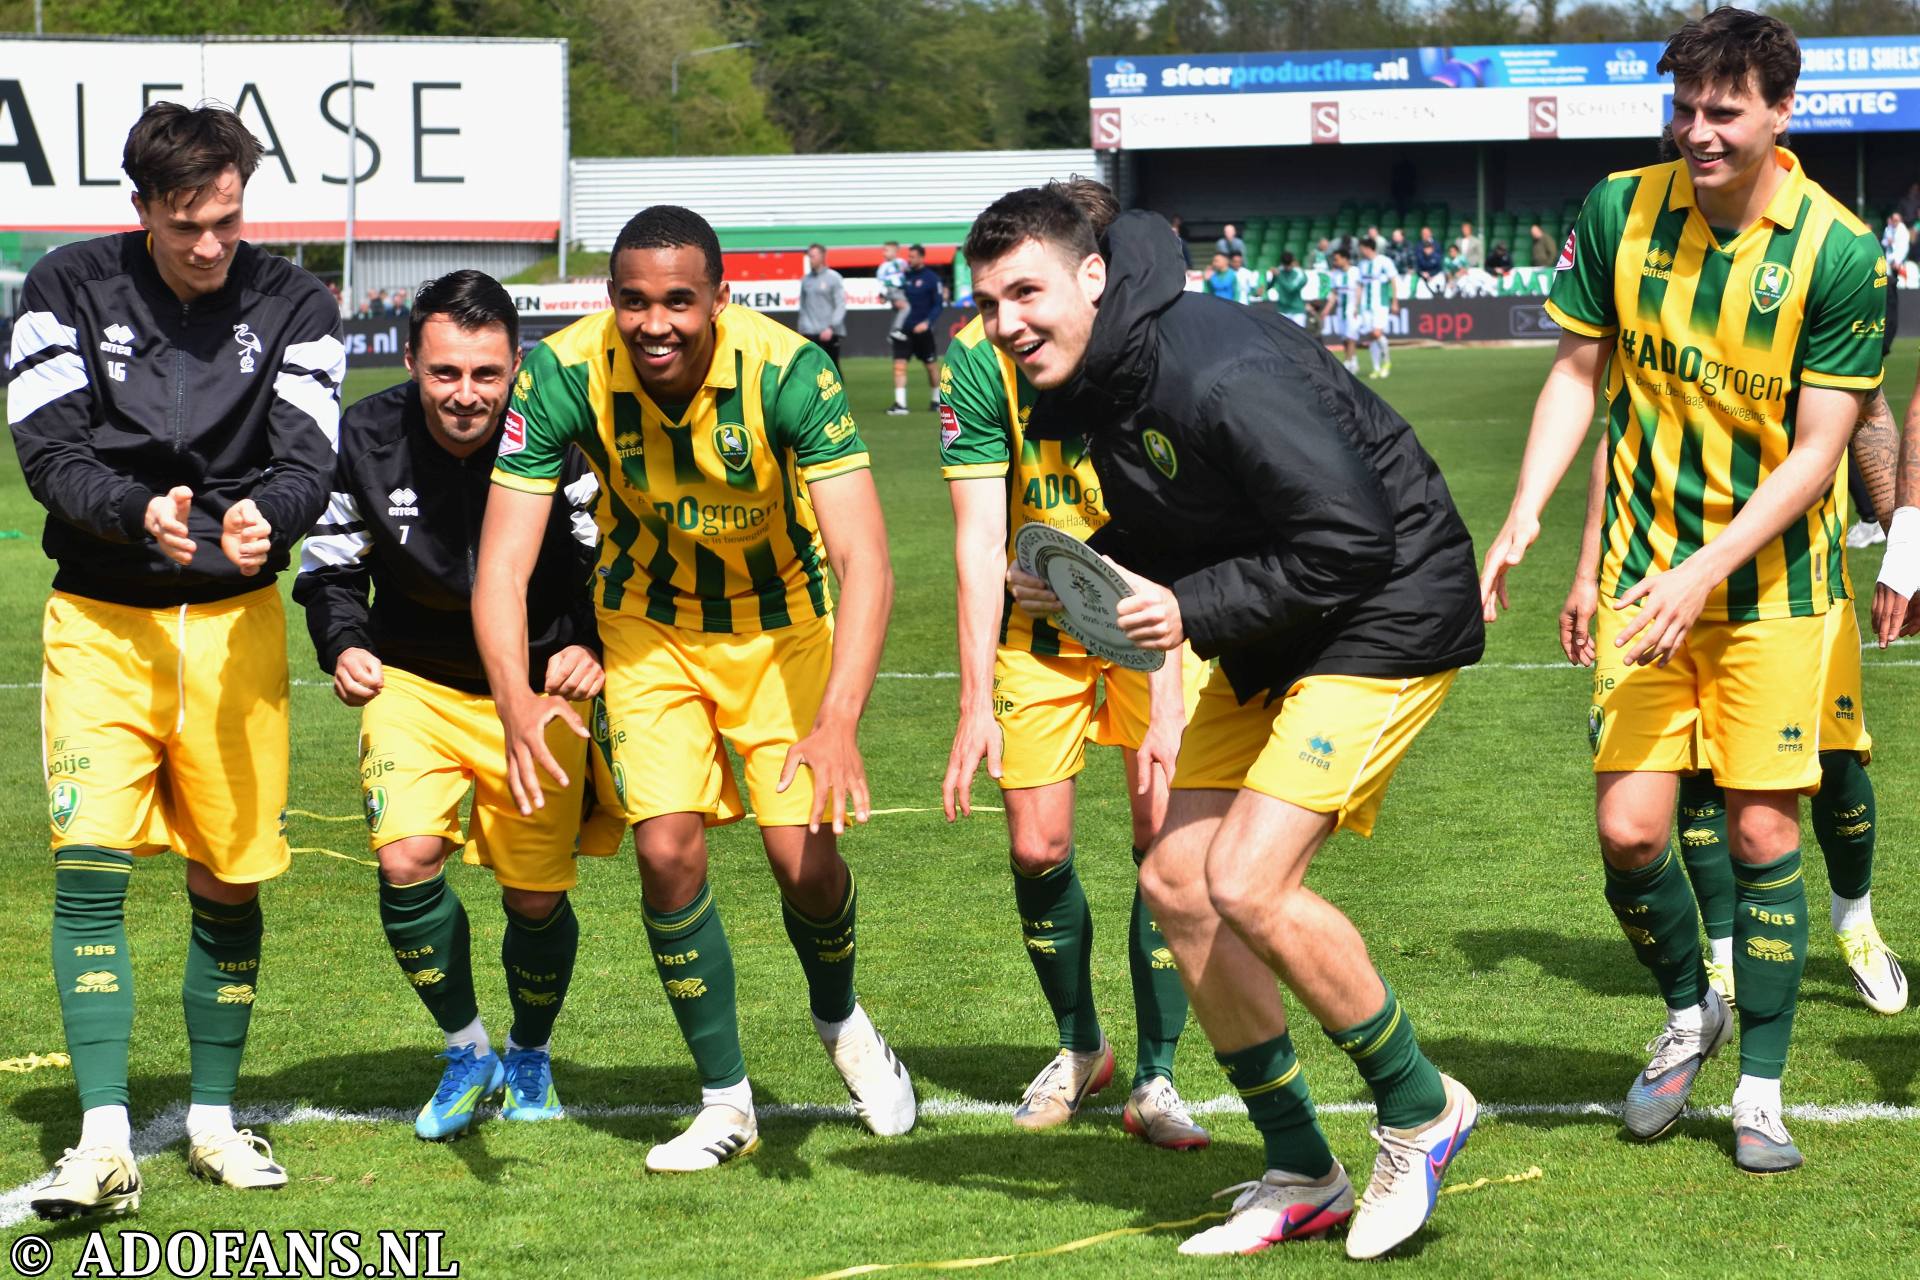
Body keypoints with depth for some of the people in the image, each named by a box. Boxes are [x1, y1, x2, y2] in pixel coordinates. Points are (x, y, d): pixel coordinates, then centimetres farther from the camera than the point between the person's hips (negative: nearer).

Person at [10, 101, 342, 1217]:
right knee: (90, 865, -14)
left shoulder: (294, 307, 0)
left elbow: (307, 460, -8)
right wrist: (139, 513, -28)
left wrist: (263, 517, -31)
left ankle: (215, 1119, 23)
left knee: (231, 881, 6)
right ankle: (105, 1142, -14)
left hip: (235, 621, 1)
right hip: (99, 620, -1)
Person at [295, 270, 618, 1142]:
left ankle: (530, 1055, 34)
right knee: (405, 860, -19)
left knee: (537, 899, 3)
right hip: (413, 682, 1)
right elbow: (328, 569, 1)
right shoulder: (366, 440, -12)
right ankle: (467, 1054, 4)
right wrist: (342, 646, -19)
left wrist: (590, 647, -27)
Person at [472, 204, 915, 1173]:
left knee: (803, 857, -10)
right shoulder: (563, 375, -25)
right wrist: (515, 700, -45)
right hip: (648, 628, 1)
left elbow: (864, 559, -34)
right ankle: (725, 1101, 7)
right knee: (667, 849, -12)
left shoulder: (788, 370, -30)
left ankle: (840, 1021, 25)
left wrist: (838, 722, -48)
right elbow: (502, 563, -26)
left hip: (781, 621, -1)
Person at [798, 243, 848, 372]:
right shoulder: (806, 280, 10)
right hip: (809, 333, 3)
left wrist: (831, 327, -17)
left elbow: (841, 305, -8)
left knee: (833, 368, 6)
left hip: (829, 333, -3)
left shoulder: (833, 278, -3)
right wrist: (802, 327, 7)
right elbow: (803, 307, 15)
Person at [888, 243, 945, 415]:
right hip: (903, 329, 3)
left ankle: (936, 400, 28)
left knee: (932, 366, 11)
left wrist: (927, 322, -20)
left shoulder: (931, 278, -6)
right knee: (899, 365, -9)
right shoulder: (904, 276, 7)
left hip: (922, 330, -3)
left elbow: (938, 304, -6)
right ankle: (900, 403, -12)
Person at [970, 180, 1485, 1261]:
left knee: (1248, 885, -19)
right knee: (1177, 882, 5)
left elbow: (1352, 534, -27)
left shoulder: (1221, 374, -28)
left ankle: (1421, 1110, 3)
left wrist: (1193, 611, -24)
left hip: (1387, 617, -10)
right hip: (1275, 644, 10)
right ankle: (1301, 1177, 16)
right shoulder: (1085, 385, 2)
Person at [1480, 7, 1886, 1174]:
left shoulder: (1840, 254, -14)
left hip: (1772, 580, -2)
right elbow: (1578, 373, 8)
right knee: (1630, 829, -3)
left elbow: (1816, 450, -13)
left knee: (1763, 829, -2)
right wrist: (1525, 515, -5)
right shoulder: (1621, 211, -3)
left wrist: (1706, 571, -22)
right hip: (1644, 570, 2)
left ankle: (1761, 1088, 14)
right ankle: (1688, 1013, 27)